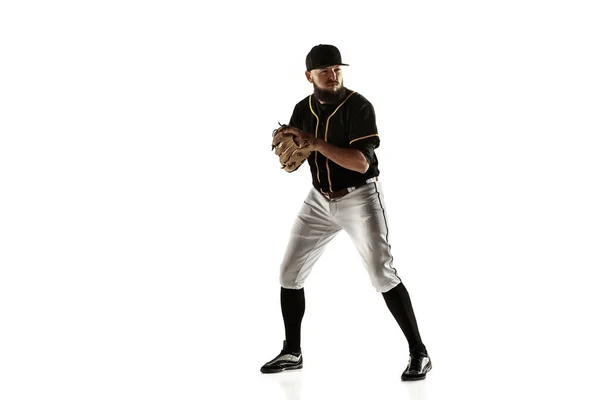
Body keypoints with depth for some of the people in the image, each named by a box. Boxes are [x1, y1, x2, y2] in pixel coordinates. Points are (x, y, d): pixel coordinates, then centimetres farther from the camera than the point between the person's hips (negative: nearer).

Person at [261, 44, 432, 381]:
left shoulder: (359, 107, -17)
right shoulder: (304, 109, 1)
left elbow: (361, 163, -27)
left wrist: (314, 141, -30)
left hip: (360, 198, -6)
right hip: (320, 200, 6)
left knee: (383, 274, -15)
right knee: (290, 274, 6)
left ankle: (419, 353, -4)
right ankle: (292, 353, 21)